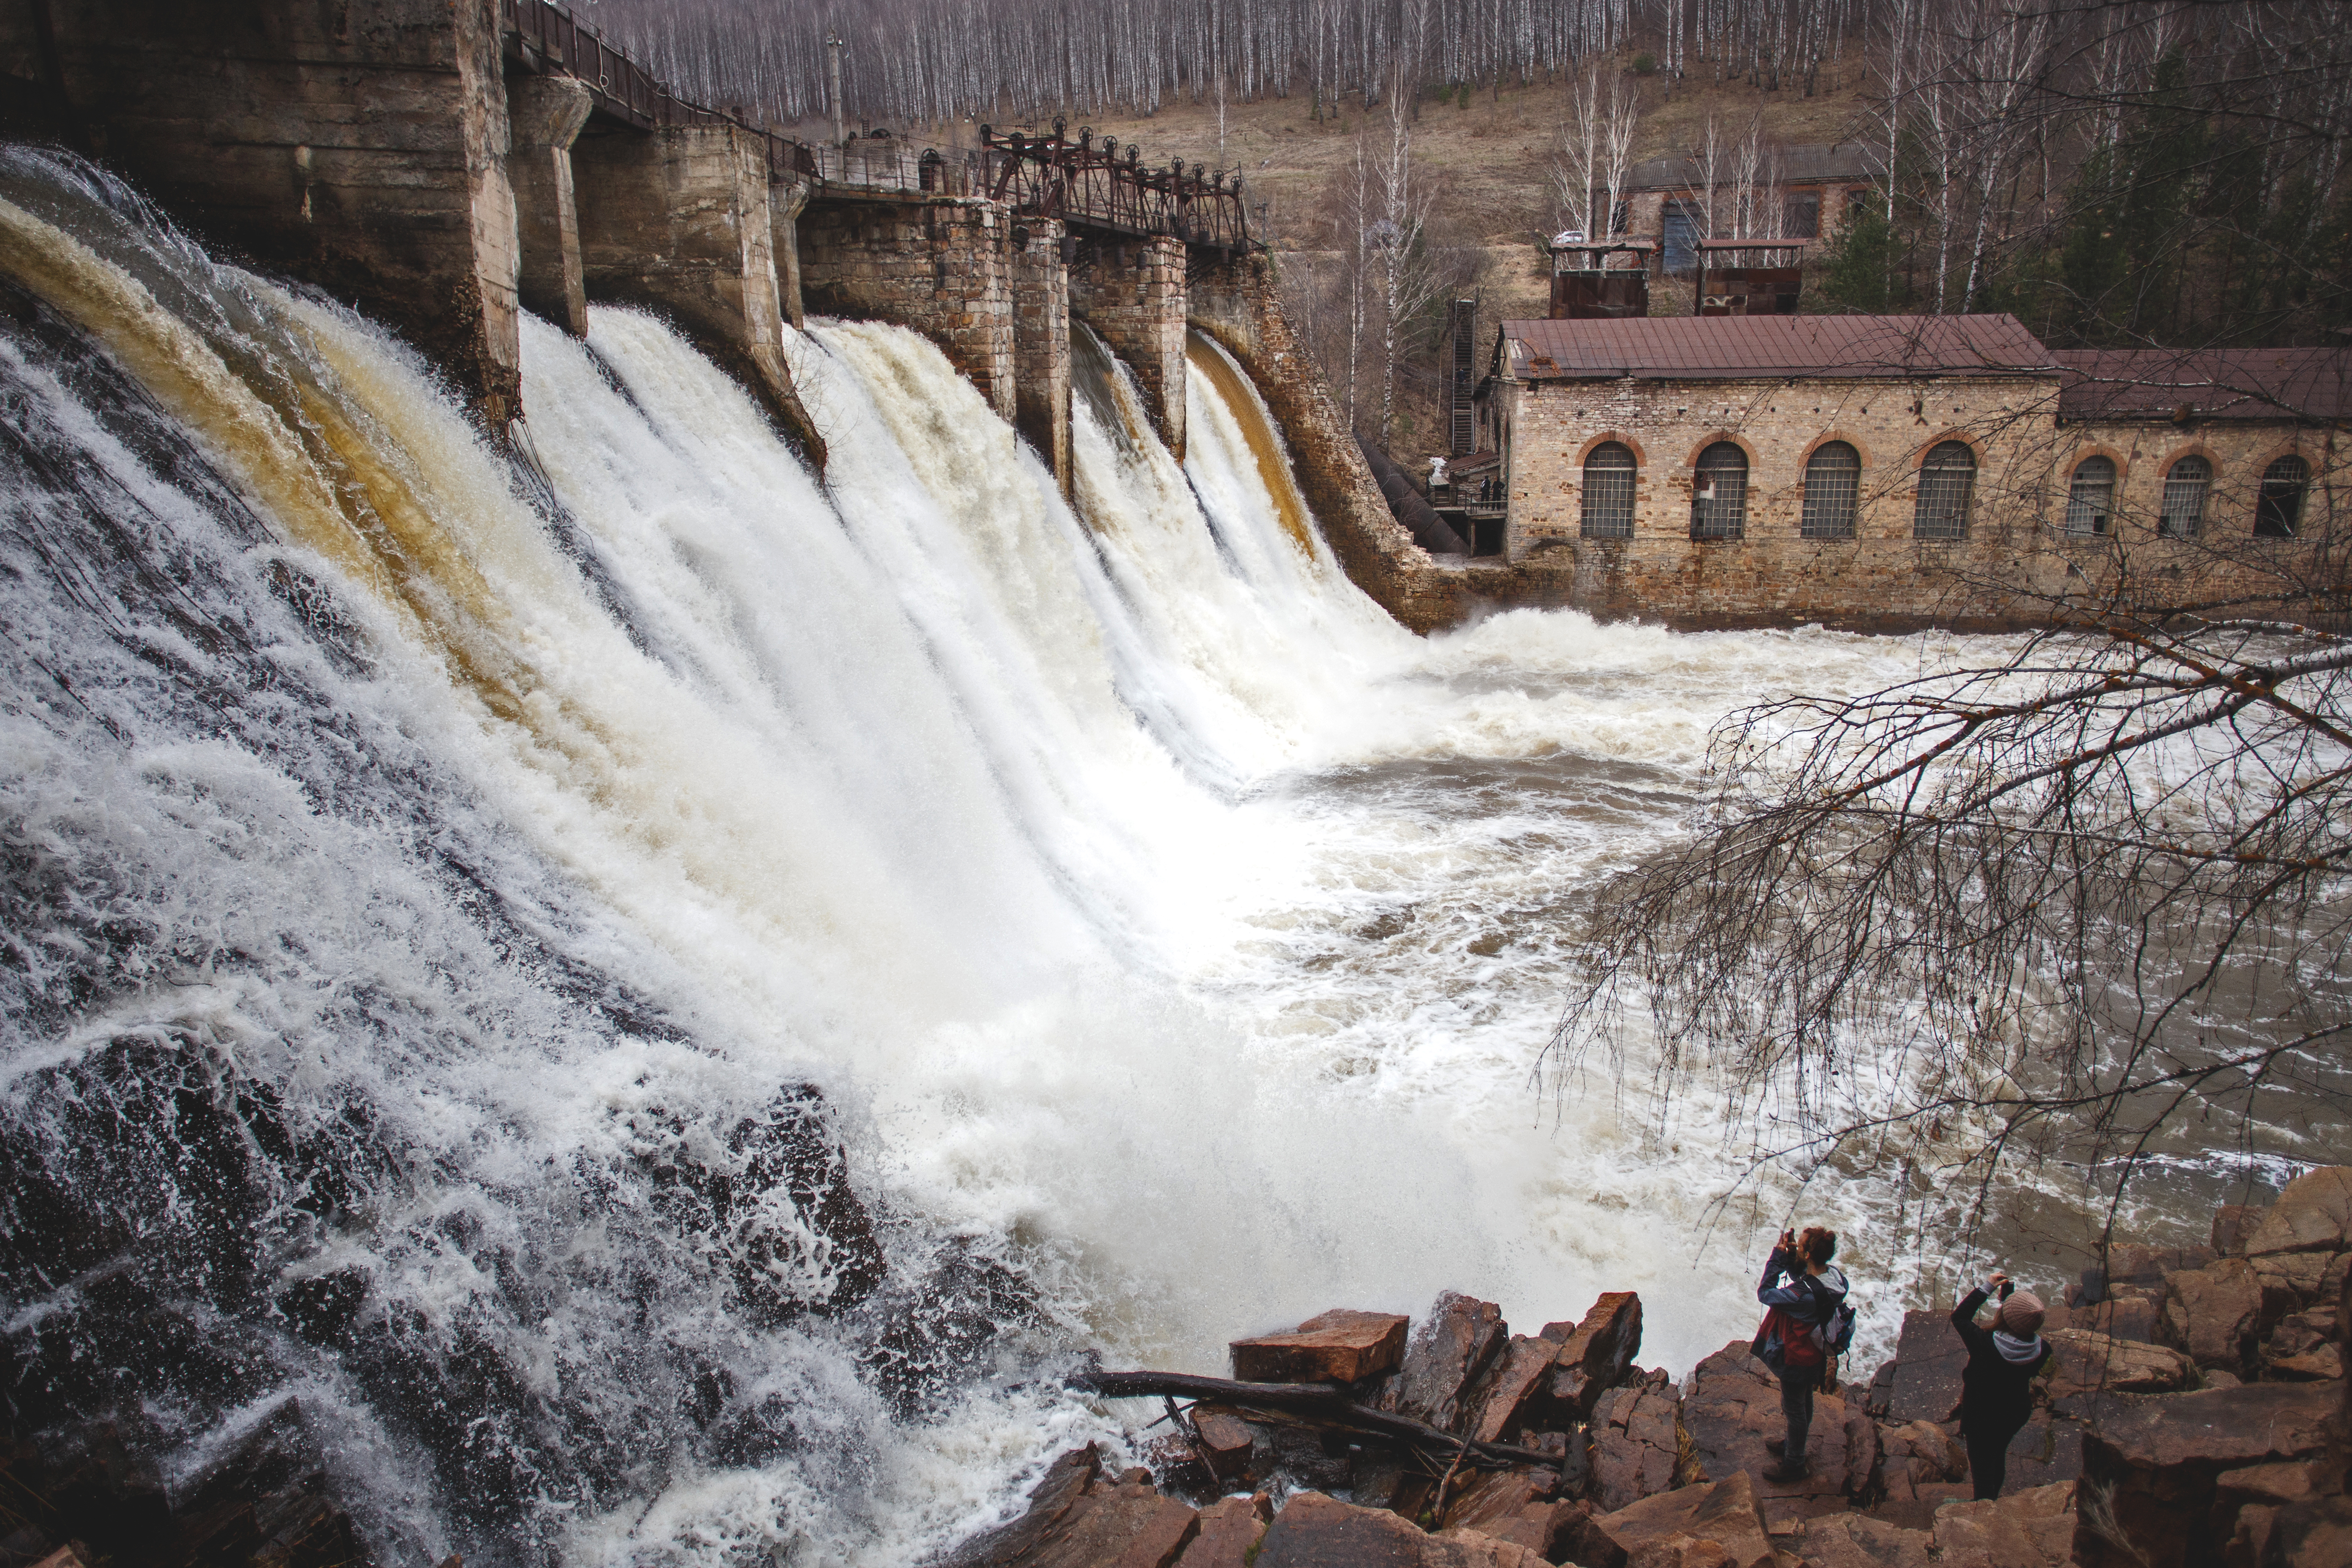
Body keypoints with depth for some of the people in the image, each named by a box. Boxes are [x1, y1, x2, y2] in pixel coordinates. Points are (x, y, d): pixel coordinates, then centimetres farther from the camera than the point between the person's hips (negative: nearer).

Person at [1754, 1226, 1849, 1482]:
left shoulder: (1805, 1296, -41)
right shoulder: (1835, 1277, -16)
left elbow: (1765, 1293, -28)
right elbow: (1801, 1277, 4)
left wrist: (1778, 1257, -25)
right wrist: (1790, 1257, -15)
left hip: (1796, 1362, -8)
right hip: (1815, 1356, 8)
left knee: (1795, 1410, 16)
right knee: (1804, 1405, 29)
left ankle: (1794, 1464, 36)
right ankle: (1793, 1445, 52)